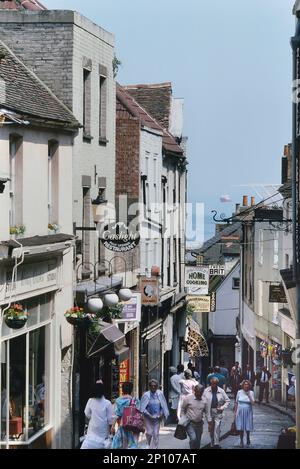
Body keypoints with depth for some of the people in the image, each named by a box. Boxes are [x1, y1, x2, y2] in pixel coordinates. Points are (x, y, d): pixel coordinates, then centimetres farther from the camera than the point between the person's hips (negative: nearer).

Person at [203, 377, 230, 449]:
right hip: (209, 412, 1)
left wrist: (222, 408, -7)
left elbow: (227, 401, 8)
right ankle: (212, 444, 23)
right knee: (211, 428, 9)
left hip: (218, 412, -1)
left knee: (217, 427, -14)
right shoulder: (206, 391, -3)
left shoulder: (221, 391, -1)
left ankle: (216, 443, -12)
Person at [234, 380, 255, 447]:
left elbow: (252, 402, -10)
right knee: (241, 427, -3)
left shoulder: (251, 393, -1)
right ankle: (241, 441, 7)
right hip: (240, 412, 0)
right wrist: (235, 411, 5)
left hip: (248, 412, 0)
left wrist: (249, 395, -18)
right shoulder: (239, 392, 1)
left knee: (248, 427, 5)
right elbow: (236, 402, 7)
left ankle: (248, 438, 32)